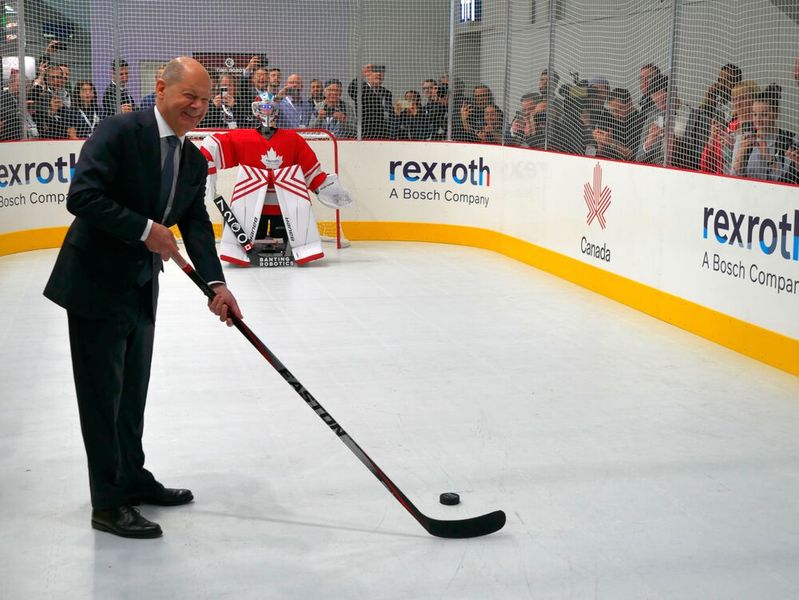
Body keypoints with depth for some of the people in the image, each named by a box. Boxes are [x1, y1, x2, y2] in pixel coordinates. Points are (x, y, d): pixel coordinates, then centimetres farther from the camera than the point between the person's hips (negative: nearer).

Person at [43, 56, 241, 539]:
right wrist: (146, 229, -24)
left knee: (132, 392, 19)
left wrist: (217, 284, -11)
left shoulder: (195, 161, 7)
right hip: (95, 287, -8)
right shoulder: (119, 133, -16)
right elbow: (82, 196, -24)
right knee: (103, 395, 0)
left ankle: (132, 480, 34)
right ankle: (108, 504, 9)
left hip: (141, 291, 8)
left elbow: (196, 224, 2)